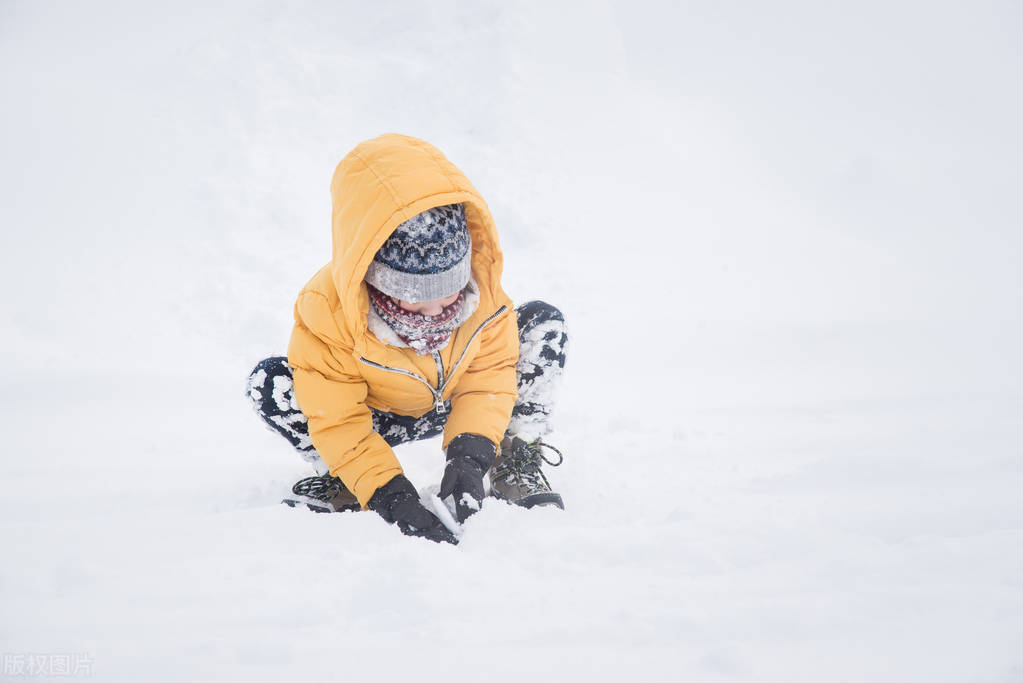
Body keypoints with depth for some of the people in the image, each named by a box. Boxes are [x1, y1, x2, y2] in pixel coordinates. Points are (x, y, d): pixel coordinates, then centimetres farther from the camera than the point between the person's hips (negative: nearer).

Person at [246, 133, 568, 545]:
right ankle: (341, 480, -7)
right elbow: (338, 421, -31)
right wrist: (389, 495, -44)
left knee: (544, 323, -17)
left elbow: (490, 371, -18)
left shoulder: (480, 287, -27)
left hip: (457, 406, 3)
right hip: (378, 418, -2)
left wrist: (469, 455, -34)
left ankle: (515, 460, -10)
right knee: (269, 384, -29)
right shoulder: (327, 312, -35)